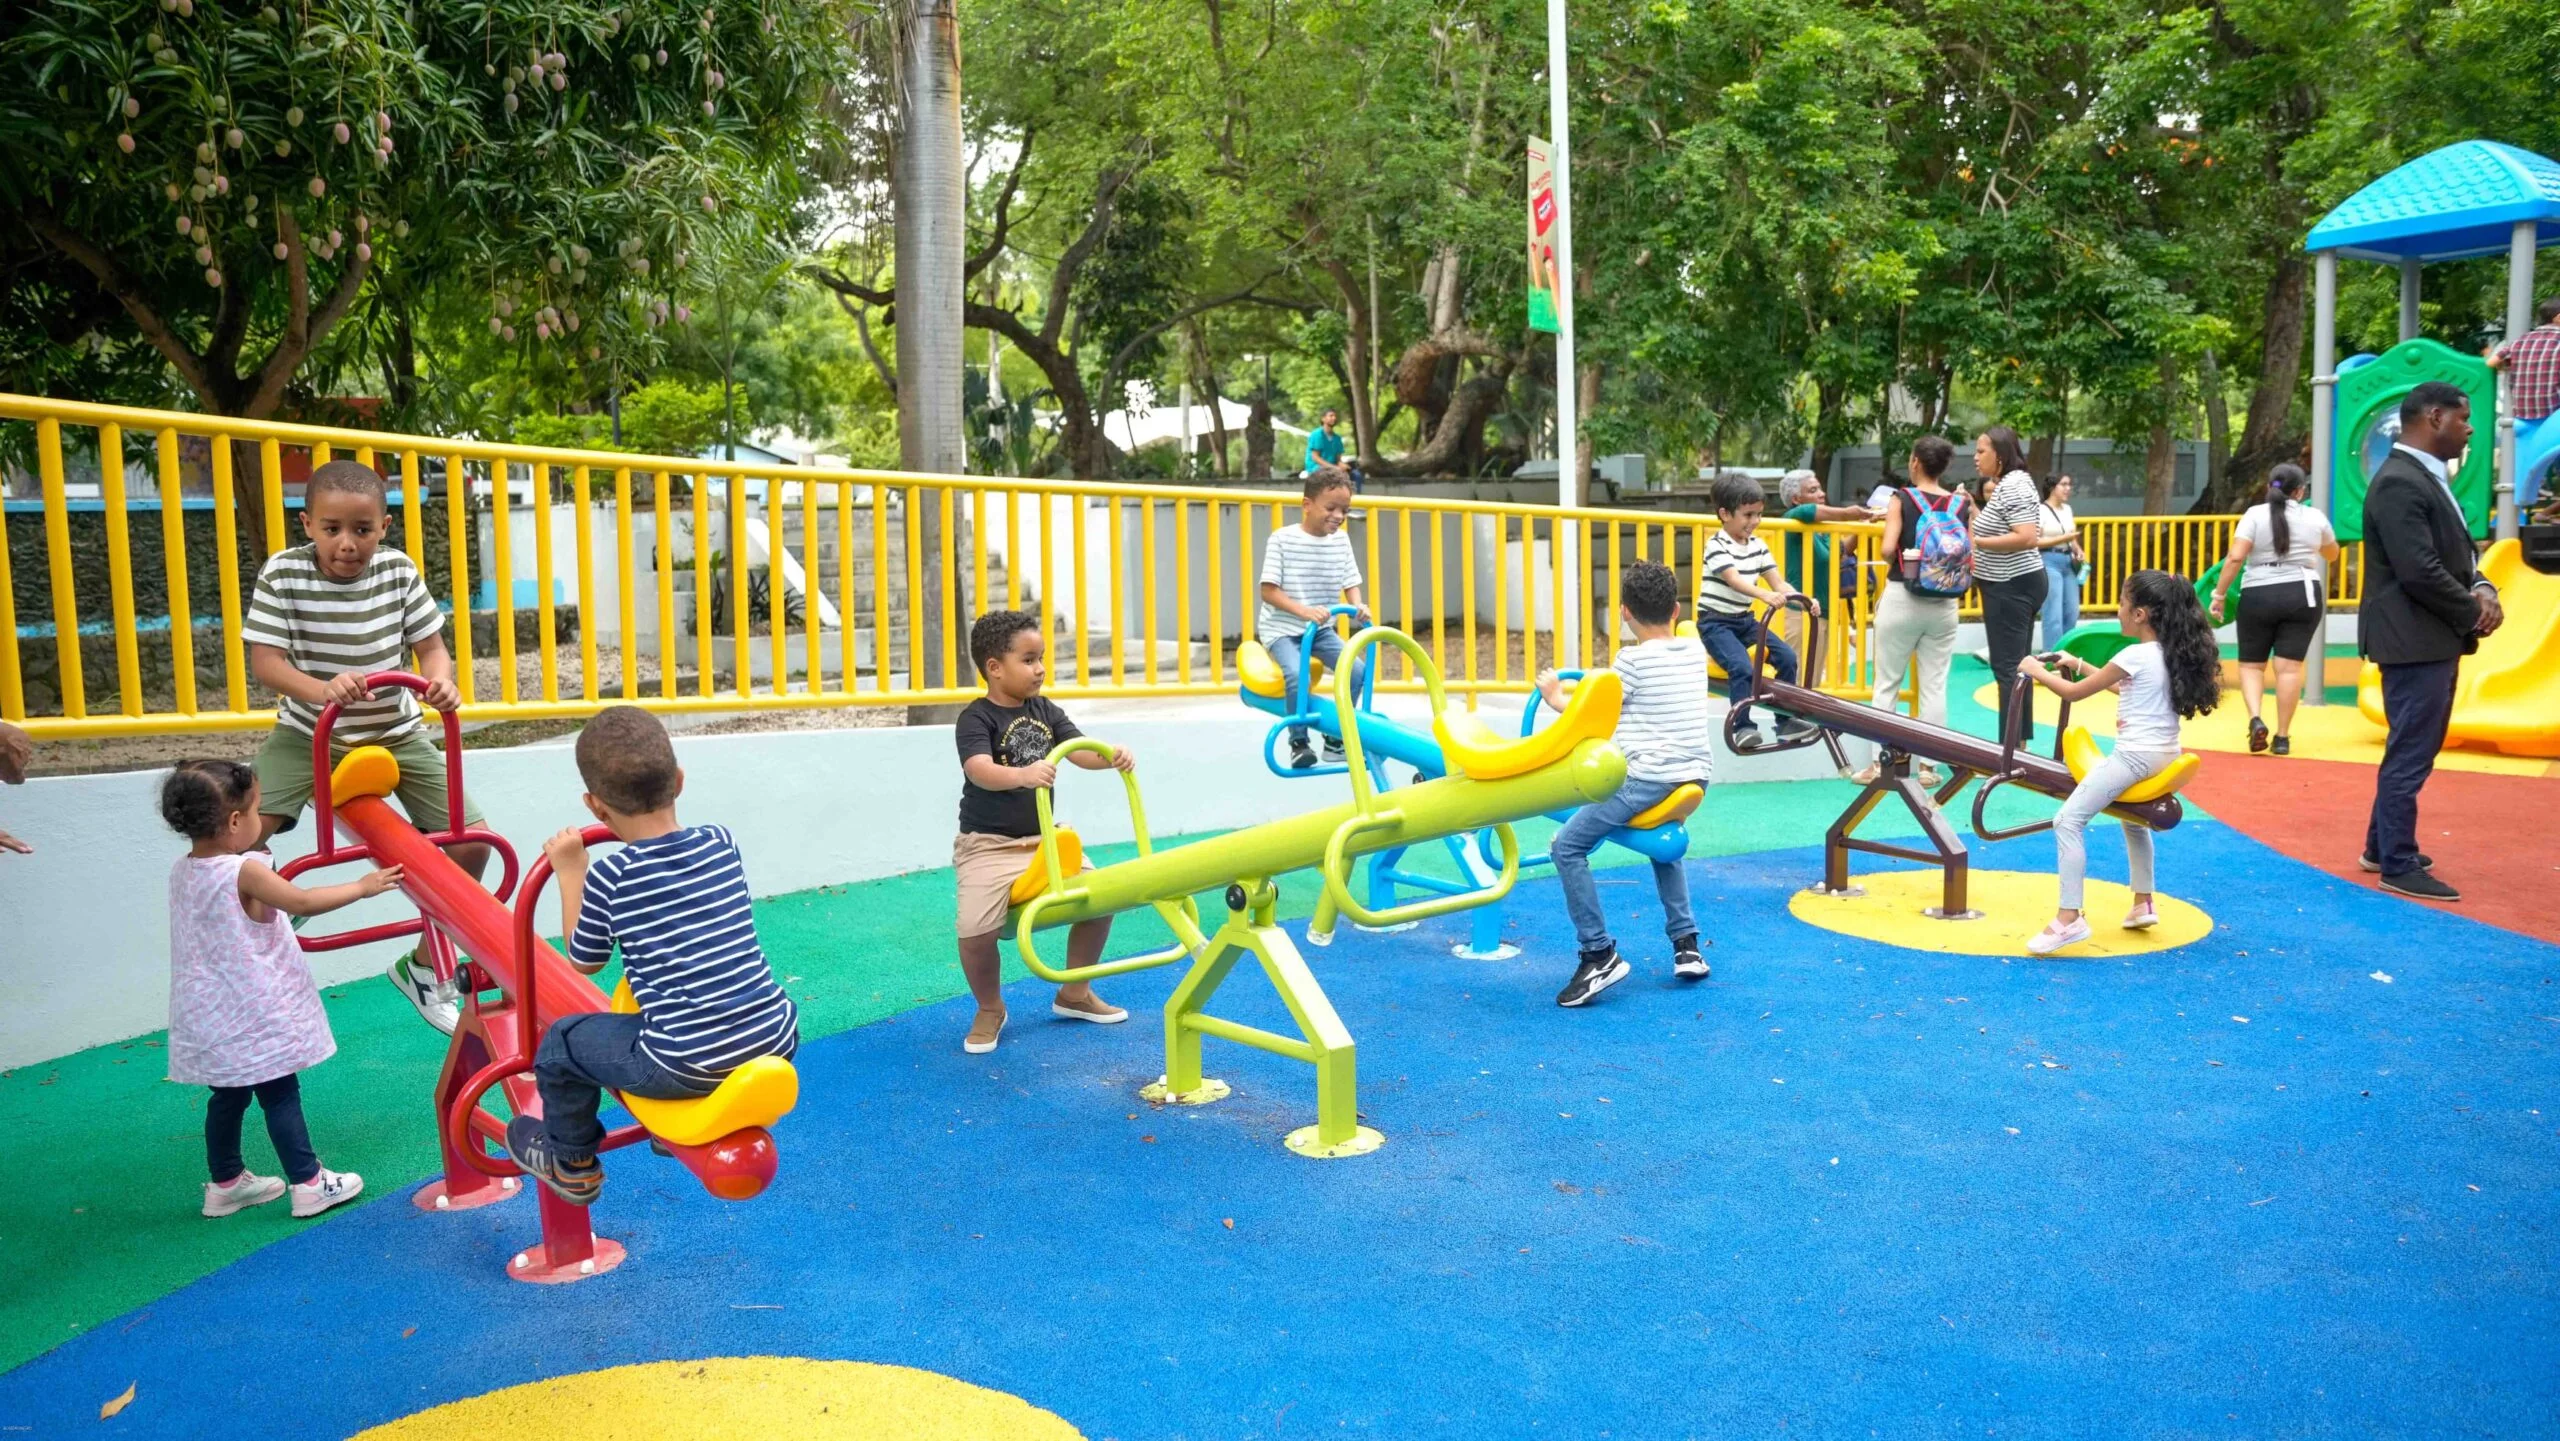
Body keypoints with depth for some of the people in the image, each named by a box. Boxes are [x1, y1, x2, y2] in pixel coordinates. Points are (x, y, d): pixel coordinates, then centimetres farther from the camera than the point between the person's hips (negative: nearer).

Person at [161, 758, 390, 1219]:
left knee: (229, 1096, 19)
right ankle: (309, 1184, 9)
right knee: (280, 1096, 1)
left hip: (211, 1016, 8)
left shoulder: (183, 870, 2)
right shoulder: (244, 872, -22)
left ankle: (225, 1183, 30)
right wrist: (362, 886, -10)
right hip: (254, 1016, -8)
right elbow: (304, 902, -19)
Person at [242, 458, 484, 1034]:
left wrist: (440, 681, -28)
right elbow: (263, 659, -17)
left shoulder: (398, 571, -10)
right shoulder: (283, 574, -15)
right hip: (309, 731, -1)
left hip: (395, 732, 2)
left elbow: (431, 646, -5)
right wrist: (319, 689, -37)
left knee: (471, 841, -6)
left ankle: (426, 966, 16)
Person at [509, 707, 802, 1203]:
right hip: (774, 1045, 4)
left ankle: (571, 1163, 43)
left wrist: (570, 873, 18)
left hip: (685, 1066, -4)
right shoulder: (723, 843, 5)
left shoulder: (609, 877, -7)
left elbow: (584, 961, 10)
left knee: (561, 1042, 20)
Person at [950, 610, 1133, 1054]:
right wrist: (1023, 775, -53)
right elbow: (980, 770, -33)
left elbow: (1080, 750, -5)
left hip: (1044, 838, 6)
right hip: (988, 846, -6)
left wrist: (1112, 756, -27)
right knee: (976, 930, -22)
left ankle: (1074, 993, 24)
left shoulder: (1045, 711, 5)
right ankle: (990, 1009, 9)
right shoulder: (976, 719, -15)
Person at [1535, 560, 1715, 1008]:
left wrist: (1556, 697, 16)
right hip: (1695, 776, 8)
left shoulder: (1633, 659, -7)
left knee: (1567, 846, -2)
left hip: (1648, 777, -8)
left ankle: (1599, 954, -7)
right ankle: (1687, 944, 27)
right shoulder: (1696, 651, 12)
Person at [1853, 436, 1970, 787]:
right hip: (1944, 606, 3)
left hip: (1901, 599, -3)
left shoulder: (1901, 499, -7)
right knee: (1934, 686, 8)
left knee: (1887, 683, 6)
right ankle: (1928, 765, 11)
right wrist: (1957, 589, 15)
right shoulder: (1963, 504, 2)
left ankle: (1879, 763, 7)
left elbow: (1888, 549, -14)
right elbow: (1973, 562, -2)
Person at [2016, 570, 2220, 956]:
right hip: (2165, 753, 10)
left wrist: (2036, 670, 6)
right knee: (2133, 817, 33)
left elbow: (2074, 693, -8)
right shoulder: (2171, 653, 10)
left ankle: (2069, 918, -19)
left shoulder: (2136, 655, -15)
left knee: (2068, 821, -13)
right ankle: (2143, 903, 37)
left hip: (2135, 755, -10)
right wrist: (2080, 664, 31)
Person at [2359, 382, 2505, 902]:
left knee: (2413, 752, 18)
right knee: (2409, 756, -3)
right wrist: (2475, 613, -12)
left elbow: (2452, 555, 20)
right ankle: (2398, 868, 5)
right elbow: (2420, 572, -24)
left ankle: (2381, 847, 28)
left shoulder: (2428, 477, 14)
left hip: (2434, 639, 10)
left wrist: (2481, 589, 0)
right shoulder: (2399, 483, -18)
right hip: (2415, 641, -10)